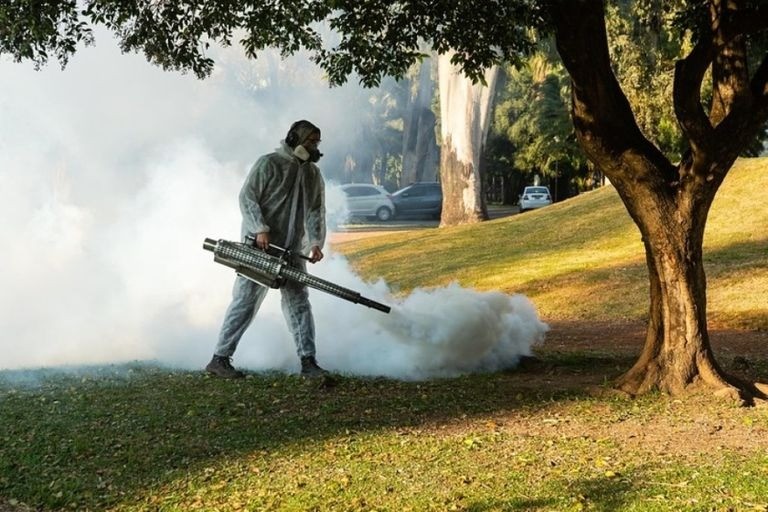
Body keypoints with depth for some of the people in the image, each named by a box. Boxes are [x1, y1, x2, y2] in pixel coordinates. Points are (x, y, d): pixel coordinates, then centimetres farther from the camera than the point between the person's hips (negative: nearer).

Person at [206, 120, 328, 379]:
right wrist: (260, 229, -22)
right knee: (245, 301, -4)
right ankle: (219, 359, 2)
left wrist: (316, 242, -7)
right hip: (259, 247, -6)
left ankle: (308, 362, 5)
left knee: (299, 303, 2)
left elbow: (316, 211, 8)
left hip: (292, 250, 6)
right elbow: (247, 197, -10)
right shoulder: (269, 164, -6)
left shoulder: (313, 174, 13)